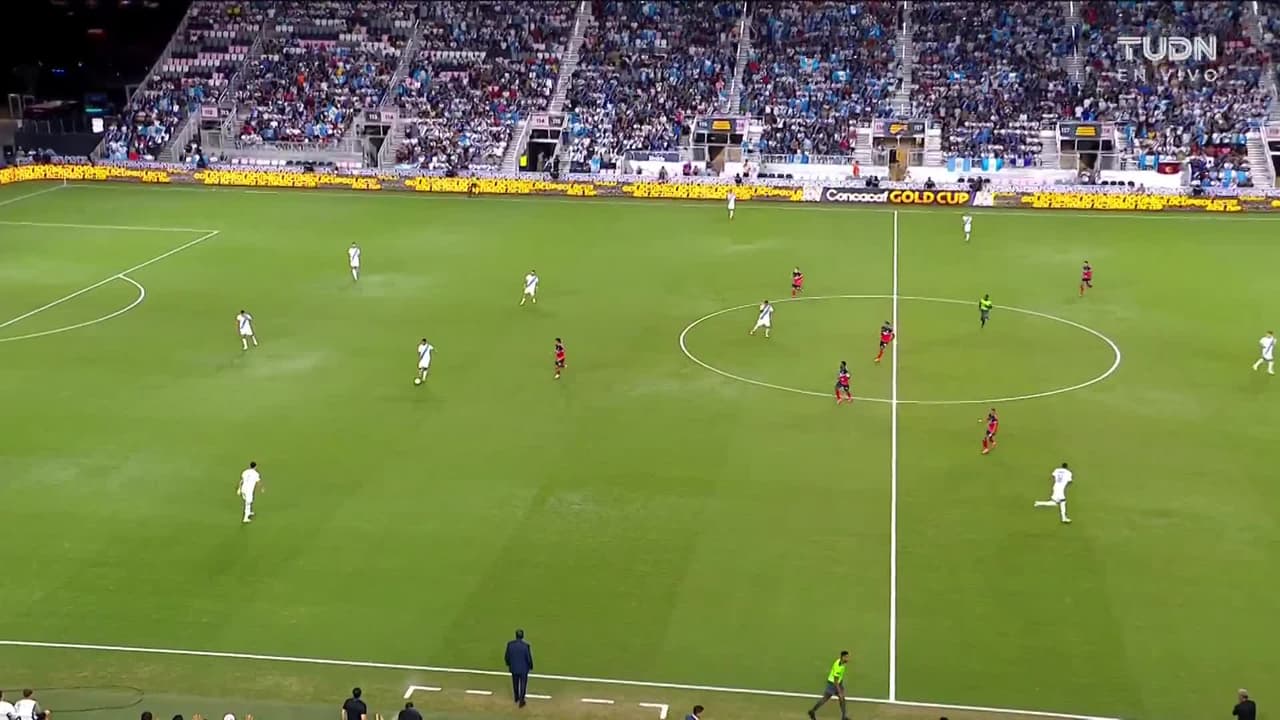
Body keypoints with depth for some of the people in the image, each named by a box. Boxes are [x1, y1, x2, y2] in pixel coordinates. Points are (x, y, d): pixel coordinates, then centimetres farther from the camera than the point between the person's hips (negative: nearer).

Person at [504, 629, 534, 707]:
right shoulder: (526, 645, -26)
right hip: (523, 668, -3)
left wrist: (508, 664, 15)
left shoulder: (510, 644, -17)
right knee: (523, 684, 16)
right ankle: (521, 701, 23)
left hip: (513, 668, 3)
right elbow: (529, 658, -17)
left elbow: (507, 657, -6)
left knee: (515, 683, 25)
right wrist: (531, 667, 2)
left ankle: (516, 698, 45)